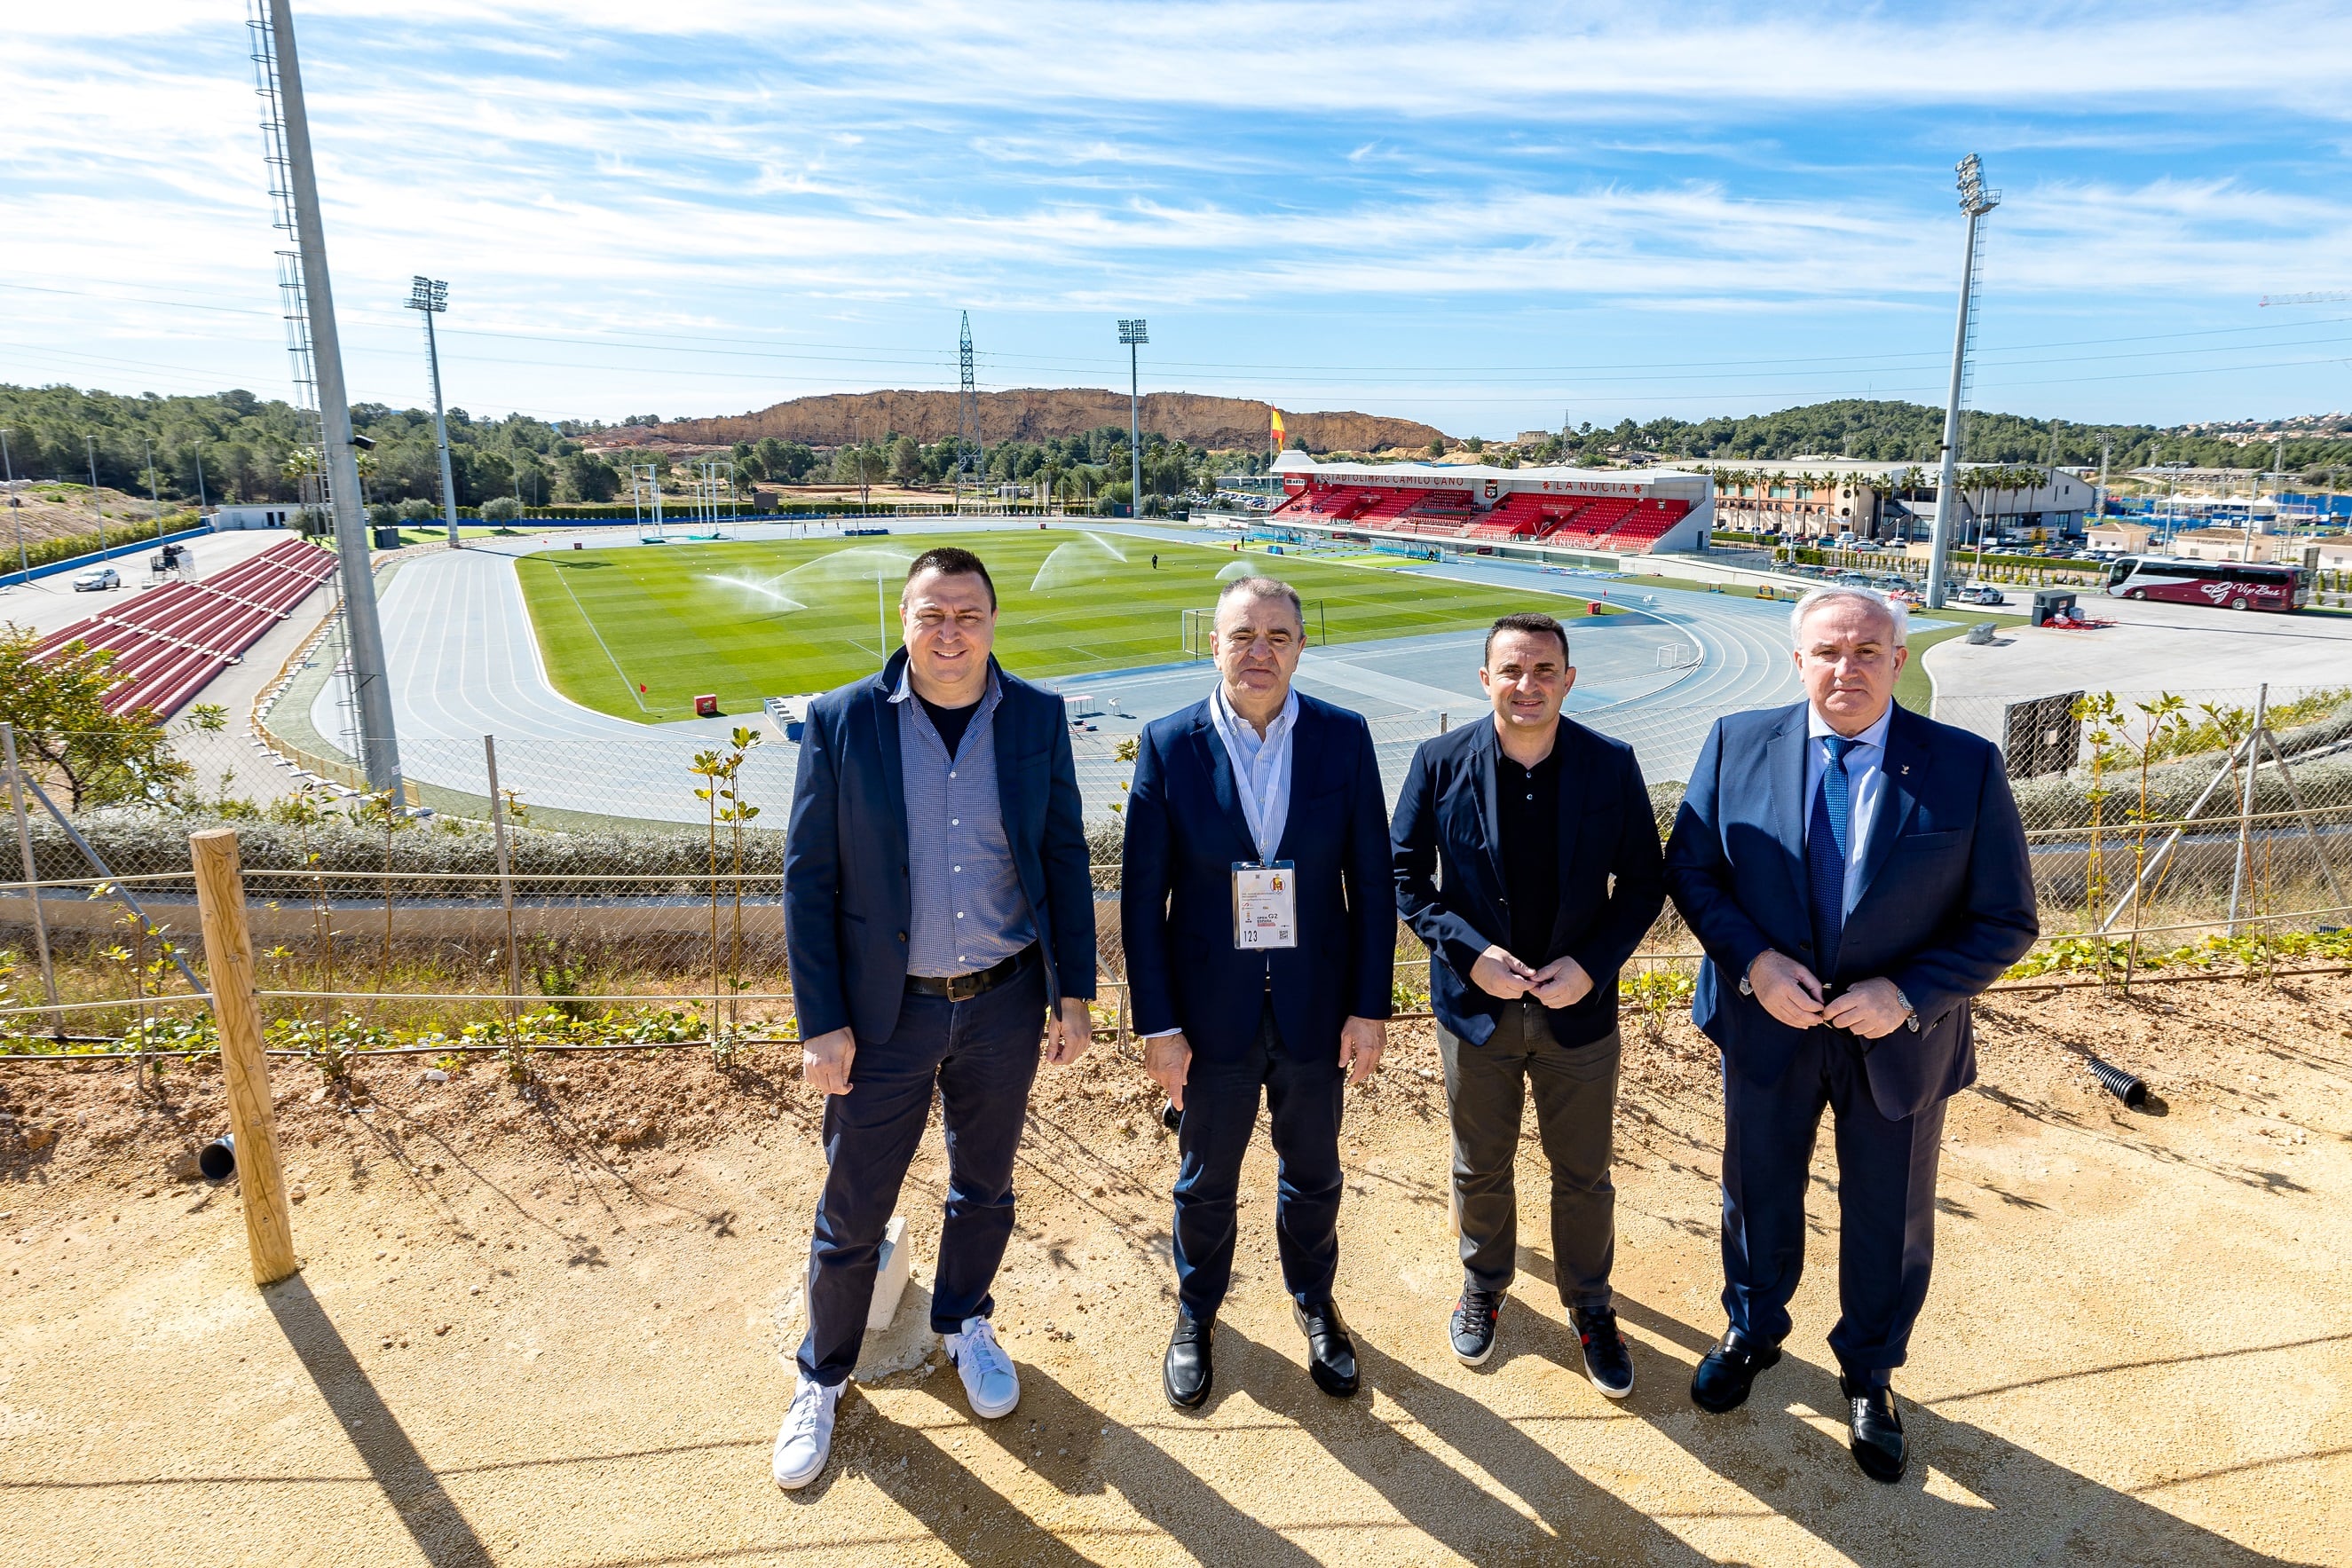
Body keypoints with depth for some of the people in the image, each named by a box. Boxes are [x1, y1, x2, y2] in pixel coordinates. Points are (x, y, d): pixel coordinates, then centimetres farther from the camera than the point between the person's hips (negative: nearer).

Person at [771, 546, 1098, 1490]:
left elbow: (1064, 856, 1)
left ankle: (965, 1322, 48)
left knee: (984, 1184, 21)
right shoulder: (841, 722, -10)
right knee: (853, 1208, 12)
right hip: (885, 1011, -2)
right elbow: (808, 878, -7)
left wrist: (1074, 991, 0)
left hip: (1004, 1003, 2)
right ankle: (824, 1374, 38)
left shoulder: (1037, 717, -4)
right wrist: (822, 1022, -9)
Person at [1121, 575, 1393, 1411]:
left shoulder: (1344, 737, -7)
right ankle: (1196, 1312, 46)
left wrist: (1370, 1006, -4)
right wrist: (1158, 1024, -9)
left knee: (1313, 1174, 21)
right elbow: (1142, 896, -8)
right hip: (1212, 1012, -1)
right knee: (1205, 1182, 19)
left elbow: (1371, 881, -3)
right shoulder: (1168, 745, -11)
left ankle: (1314, 1302, 49)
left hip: (1316, 1009, 1)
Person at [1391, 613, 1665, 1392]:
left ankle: (1589, 1305, 41)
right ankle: (1484, 1284, 45)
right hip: (1475, 1003, 0)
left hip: (1580, 1007, 0)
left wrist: (1593, 964, -16)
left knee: (1584, 1175, 16)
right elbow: (1406, 876, -5)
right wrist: (1469, 950, -17)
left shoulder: (1612, 766, -9)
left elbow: (1643, 883, -2)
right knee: (1480, 1168, 19)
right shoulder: (1441, 763, -10)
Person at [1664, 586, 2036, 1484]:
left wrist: (1908, 994, -22)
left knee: (1889, 1217, 18)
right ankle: (1752, 1333, 48)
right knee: (1758, 1192, 21)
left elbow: (2006, 922, -9)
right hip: (1767, 1026, 1)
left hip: (1899, 1038, 0)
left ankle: (1869, 1372, 45)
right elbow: (1689, 870, -3)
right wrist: (1752, 962, -18)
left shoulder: (1966, 767, -13)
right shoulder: (1738, 745, -9)